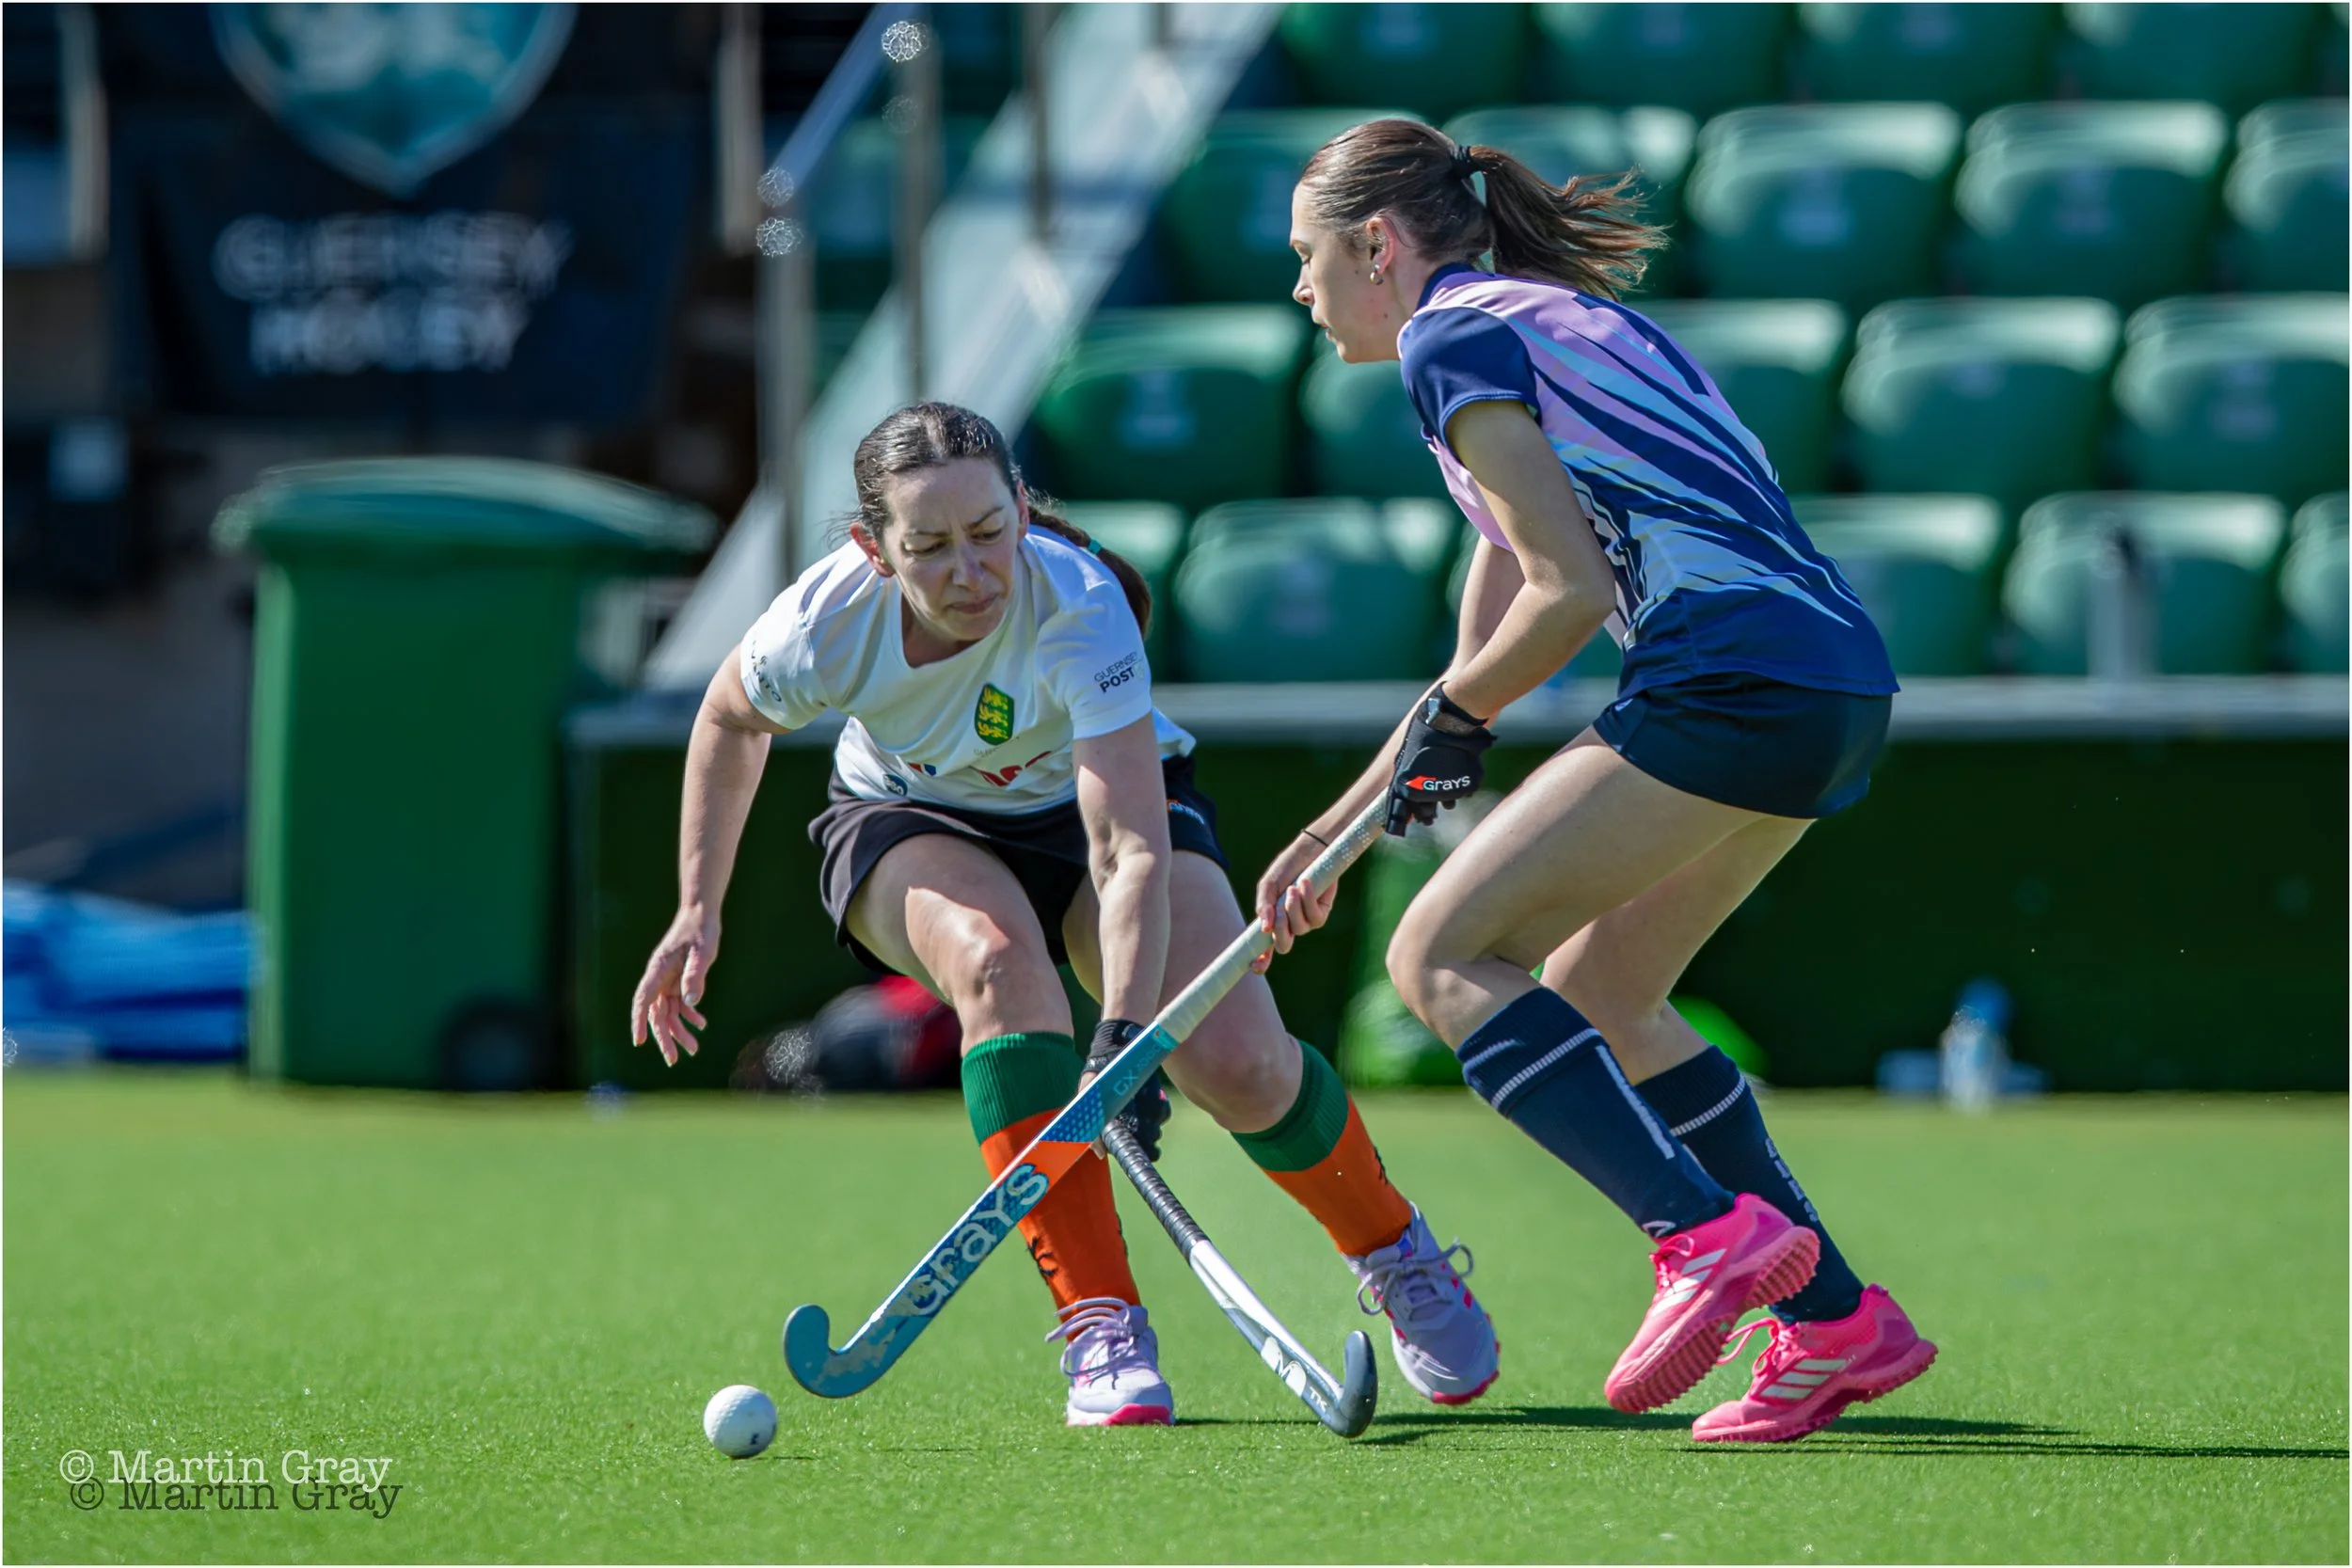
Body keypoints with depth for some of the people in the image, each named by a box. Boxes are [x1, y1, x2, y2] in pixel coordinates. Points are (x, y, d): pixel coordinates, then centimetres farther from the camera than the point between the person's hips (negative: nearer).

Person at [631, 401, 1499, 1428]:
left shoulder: (1079, 606, -38)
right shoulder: (824, 627, -30)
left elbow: (1131, 851, -46)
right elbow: (730, 719, -4)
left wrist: (1125, 1034, -58)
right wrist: (699, 911, -6)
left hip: (1095, 798, -1)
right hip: (914, 822, 1)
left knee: (1238, 1065, -21)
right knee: (996, 961, -36)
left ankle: (1395, 1254, 13)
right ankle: (1098, 1322, -32)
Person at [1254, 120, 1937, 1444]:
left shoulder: (1452, 337, 0)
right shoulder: (1554, 318, 29)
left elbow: (1568, 590, -10)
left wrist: (1452, 717, 6)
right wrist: (1337, 828, 35)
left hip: (1736, 673, -9)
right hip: (1841, 681, 9)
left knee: (1443, 956, -5)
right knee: (1597, 996, 19)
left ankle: (1713, 1234, -20)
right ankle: (1836, 1319, 14)